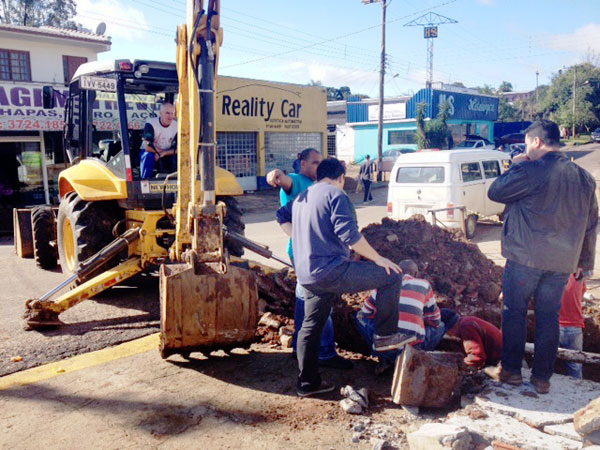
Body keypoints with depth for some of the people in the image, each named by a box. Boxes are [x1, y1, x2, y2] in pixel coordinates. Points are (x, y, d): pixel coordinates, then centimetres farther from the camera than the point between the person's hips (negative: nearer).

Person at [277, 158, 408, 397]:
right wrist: (379, 259, -7)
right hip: (332, 270, -8)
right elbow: (350, 236, -18)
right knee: (391, 275, 1)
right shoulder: (335, 194, -8)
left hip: (306, 276, 9)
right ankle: (385, 335, 8)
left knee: (311, 325, 19)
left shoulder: (300, 198, 18)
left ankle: (307, 382, 28)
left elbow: (282, 215, 36)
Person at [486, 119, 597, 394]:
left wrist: (515, 167, 10)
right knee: (549, 317, 12)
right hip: (562, 262, 6)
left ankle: (511, 370, 17)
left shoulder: (530, 171, -13)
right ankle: (542, 378, 19)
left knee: (514, 312, 9)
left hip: (526, 258, -5)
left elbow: (495, 192, -3)